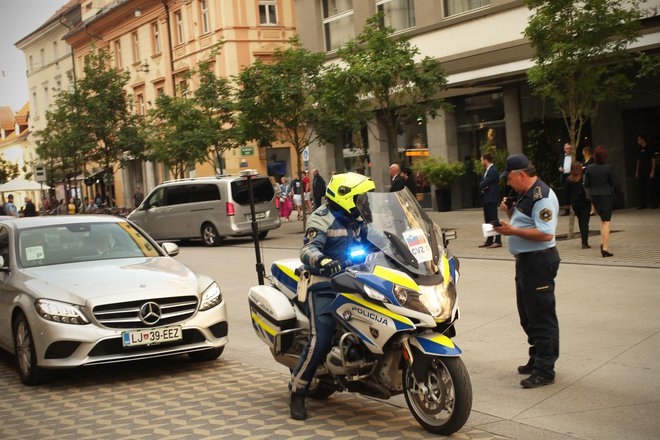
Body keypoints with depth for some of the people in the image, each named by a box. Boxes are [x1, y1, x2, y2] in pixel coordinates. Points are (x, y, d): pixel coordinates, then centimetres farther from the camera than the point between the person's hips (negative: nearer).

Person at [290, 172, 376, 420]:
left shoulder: (357, 220, 17)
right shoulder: (322, 219, -8)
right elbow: (307, 250, -22)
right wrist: (322, 262, -44)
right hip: (325, 286, -7)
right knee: (320, 342, -17)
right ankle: (297, 392, -3)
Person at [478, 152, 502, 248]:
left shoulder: (493, 171, -15)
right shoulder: (488, 170, 17)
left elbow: (483, 184, -19)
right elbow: (482, 184, 15)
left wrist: (482, 186, 1)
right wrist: (483, 188, -6)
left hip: (492, 199, -10)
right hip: (486, 199, 10)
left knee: (494, 220, -8)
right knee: (488, 220, 12)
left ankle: (498, 241, -6)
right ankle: (489, 240, 18)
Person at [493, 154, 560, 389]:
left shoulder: (542, 197, -18)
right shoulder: (525, 194, 15)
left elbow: (545, 233, -26)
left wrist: (513, 231, -24)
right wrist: (509, 211, 7)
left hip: (539, 261, -11)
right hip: (525, 261, 11)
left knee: (541, 317, -6)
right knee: (528, 316, 18)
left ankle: (545, 371, -1)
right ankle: (536, 360, 31)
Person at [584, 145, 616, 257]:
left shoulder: (589, 168, -6)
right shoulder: (608, 167, -14)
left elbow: (586, 185, -3)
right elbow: (612, 182, -7)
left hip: (594, 196, 3)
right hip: (607, 196, -3)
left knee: (602, 219, 23)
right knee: (606, 221, 2)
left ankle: (602, 243, 14)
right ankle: (605, 248, -2)